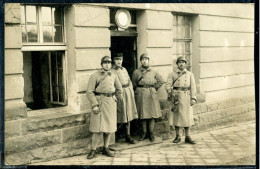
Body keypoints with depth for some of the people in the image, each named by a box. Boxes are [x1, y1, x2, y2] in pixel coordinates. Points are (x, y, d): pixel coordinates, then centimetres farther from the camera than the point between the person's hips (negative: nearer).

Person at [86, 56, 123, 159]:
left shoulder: (114, 76, 11)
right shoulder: (94, 76, -3)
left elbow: (119, 90, 25)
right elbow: (89, 92, -8)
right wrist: (94, 105, -15)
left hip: (111, 103, 5)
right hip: (99, 103, -5)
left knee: (109, 127, 7)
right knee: (98, 128, -7)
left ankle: (106, 148, 19)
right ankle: (93, 150, 3)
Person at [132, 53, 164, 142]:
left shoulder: (153, 71, 6)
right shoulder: (136, 72, 3)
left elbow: (161, 81, 13)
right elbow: (134, 84, 12)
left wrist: (154, 88, 8)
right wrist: (139, 90, 7)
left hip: (151, 94, 1)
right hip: (141, 95, -1)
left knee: (152, 114, 1)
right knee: (142, 114, 2)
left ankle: (151, 133, 9)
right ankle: (144, 132, 12)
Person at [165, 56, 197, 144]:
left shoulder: (190, 74, 10)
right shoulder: (172, 74, 6)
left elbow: (193, 87, 6)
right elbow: (168, 85, -1)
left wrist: (193, 98, -3)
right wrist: (170, 92, -19)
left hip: (186, 97, 1)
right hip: (176, 96, -1)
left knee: (187, 117, 2)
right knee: (176, 116, 3)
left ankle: (187, 137, 10)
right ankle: (177, 136, 14)